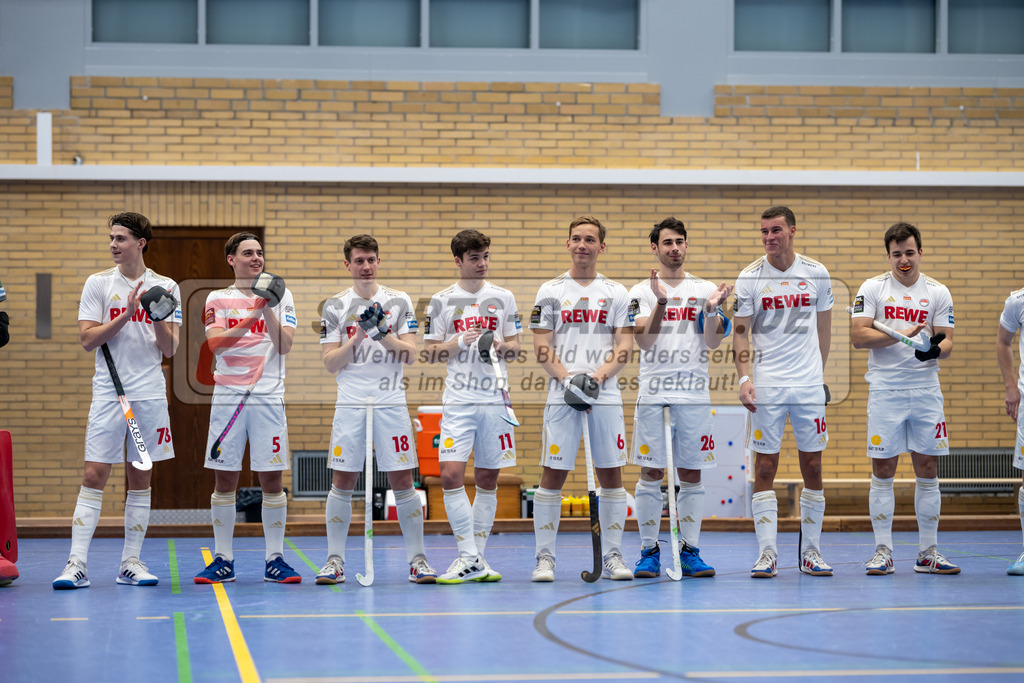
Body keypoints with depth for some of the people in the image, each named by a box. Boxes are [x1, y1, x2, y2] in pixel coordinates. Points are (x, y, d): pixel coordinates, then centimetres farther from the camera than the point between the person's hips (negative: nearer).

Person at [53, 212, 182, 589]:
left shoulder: (165, 288, 6)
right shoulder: (98, 283, 3)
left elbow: (169, 350, 4)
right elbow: (87, 339, -4)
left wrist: (158, 318, -14)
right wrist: (126, 315, -14)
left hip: (150, 394, 2)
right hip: (108, 392, -2)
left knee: (141, 479, 5)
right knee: (94, 475, -8)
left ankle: (131, 562, 12)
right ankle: (77, 564, -10)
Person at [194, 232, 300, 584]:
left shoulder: (279, 295, 8)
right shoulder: (217, 299, 9)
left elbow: (284, 346, -2)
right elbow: (215, 342, -6)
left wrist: (268, 311, -15)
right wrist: (252, 317, -17)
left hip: (268, 395, 0)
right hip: (228, 394, 0)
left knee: (272, 479, -2)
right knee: (224, 479, 2)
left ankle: (275, 559, 6)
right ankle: (223, 560, 9)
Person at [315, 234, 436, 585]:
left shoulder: (400, 302, 5)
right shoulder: (335, 306, 5)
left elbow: (410, 355, -1)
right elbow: (330, 363, 1)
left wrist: (384, 334, -16)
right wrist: (356, 339, -13)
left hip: (391, 403, 0)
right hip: (350, 403, 0)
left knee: (403, 481, -1)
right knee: (342, 482, 0)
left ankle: (417, 559, 5)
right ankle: (335, 560, 8)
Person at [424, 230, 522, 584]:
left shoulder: (503, 298, 8)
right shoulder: (442, 301, 4)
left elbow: (514, 348, 12)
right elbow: (431, 353, 5)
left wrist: (500, 346, -9)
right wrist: (458, 342, -12)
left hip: (495, 400, 2)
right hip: (458, 401, -2)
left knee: (487, 479, 5)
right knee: (451, 475, -14)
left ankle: (478, 556, 14)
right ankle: (468, 559, -10)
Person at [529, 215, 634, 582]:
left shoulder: (617, 293, 10)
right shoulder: (550, 291, 8)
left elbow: (624, 348, 4)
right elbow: (542, 348, 3)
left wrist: (598, 376, -13)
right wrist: (567, 378, -13)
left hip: (606, 395, 1)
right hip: (562, 396, -1)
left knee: (611, 475, 2)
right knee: (553, 474, -3)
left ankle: (612, 557, 9)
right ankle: (545, 558, 4)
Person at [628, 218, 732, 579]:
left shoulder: (705, 290, 8)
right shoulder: (641, 292, 5)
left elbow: (714, 341, 0)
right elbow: (644, 340, -8)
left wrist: (712, 308, -17)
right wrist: (660, 302, -21)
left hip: (694, 393, 1)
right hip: (653, 391, -1)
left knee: (691, 473, 4)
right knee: (651, 473, 0)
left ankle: (690, 552, 10)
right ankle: (649, 552, 7)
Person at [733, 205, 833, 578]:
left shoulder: (816, 273, 4)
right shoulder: (750, 277, -1)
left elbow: (823, 327, 15)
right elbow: (741, 332, -1)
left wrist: (820, 372, 14)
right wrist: (744, 377, -13)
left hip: (809, 385, 2)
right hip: (766, 386, -2)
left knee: (812, 466, 3)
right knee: (765, 467, -2)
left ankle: (810, 552, 11)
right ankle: (767, 553, 2)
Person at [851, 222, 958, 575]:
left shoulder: (938, 293, 6)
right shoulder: (872, 288, 1)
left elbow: (947, 341, 4)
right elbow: (858, 335, -8)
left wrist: (936, 349, -20)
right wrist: (903, 335, -17)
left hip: (926, 391, 2)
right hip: (885, 390, -2)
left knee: (928, 469, 3)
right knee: (883, 470, -1)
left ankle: (928, 552, 10)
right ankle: (883, 551, 5)